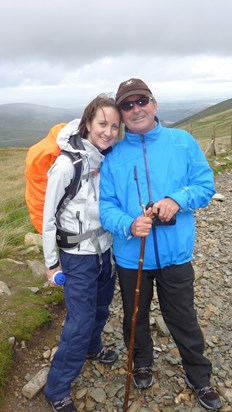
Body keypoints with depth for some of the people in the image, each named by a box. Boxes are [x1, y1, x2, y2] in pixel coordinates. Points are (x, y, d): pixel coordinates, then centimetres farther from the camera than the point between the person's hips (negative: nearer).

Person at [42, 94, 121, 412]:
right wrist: (51, 262, -7)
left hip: (106, 249, 6)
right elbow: (49, 216, -13)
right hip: (78, 256, -6)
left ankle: (92, 347, 53)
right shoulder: (66, 164, -20)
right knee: (80, 322, 1)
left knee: (100, 309, 23)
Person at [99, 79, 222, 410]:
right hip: (131, 256, 1)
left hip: (175, 253, -1)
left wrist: (177, 200, -22)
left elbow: (205, 184, -3)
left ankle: (200, 378, 42)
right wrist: (129, 225, -26)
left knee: (184, 320, 16)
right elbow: (105, 205, -7)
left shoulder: (183, 142, -3)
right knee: (136, 317, 22)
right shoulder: (113, 156, -4)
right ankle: (142, 363, 52)